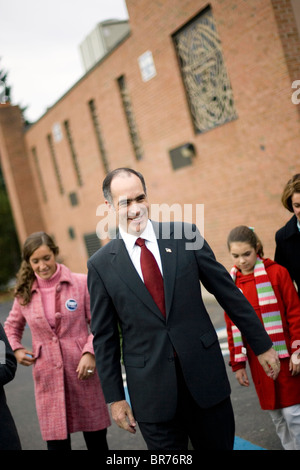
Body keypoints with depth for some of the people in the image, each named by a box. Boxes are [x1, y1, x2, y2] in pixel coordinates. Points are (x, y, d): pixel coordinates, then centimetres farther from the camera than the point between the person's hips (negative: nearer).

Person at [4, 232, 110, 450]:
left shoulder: (81, 283, -5)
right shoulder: (24, 293, 4)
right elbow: (12, 326, 21)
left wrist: (90, 353, -14)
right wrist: (16, 349, 4)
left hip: (82, 369, -1)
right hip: (47, 374, 2)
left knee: (96, 436, 11)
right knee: (56, 440, 4)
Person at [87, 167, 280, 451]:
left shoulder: (185, 235, -1)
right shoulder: (100, 265, -2)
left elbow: (227, 292, 4)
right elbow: (104, 337, 3)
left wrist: (261, 345, 7)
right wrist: (114, 397, 4)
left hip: (205, 374, 1)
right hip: (152, 390, -1)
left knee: (219, 444, 12)